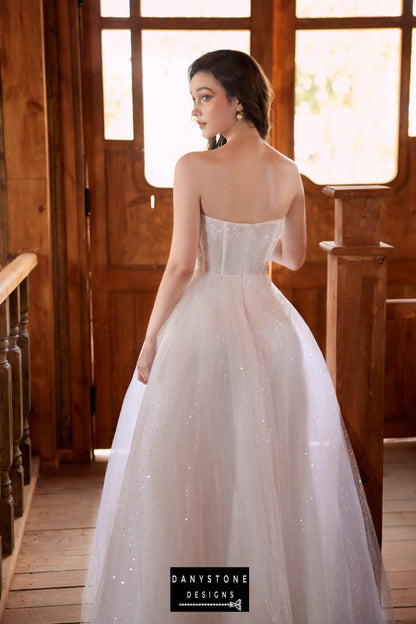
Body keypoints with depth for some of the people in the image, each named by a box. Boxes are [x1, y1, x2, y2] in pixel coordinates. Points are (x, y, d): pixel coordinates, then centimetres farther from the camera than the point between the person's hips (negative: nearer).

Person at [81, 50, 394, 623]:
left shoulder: (194, 168, -13)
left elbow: (182, 265, -15)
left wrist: (151, 339, -4)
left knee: (192, 468, 10)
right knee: (274, 464, 17)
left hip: (203, 327, -4)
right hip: (271, 324, 5)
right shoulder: (288, 174, 1)